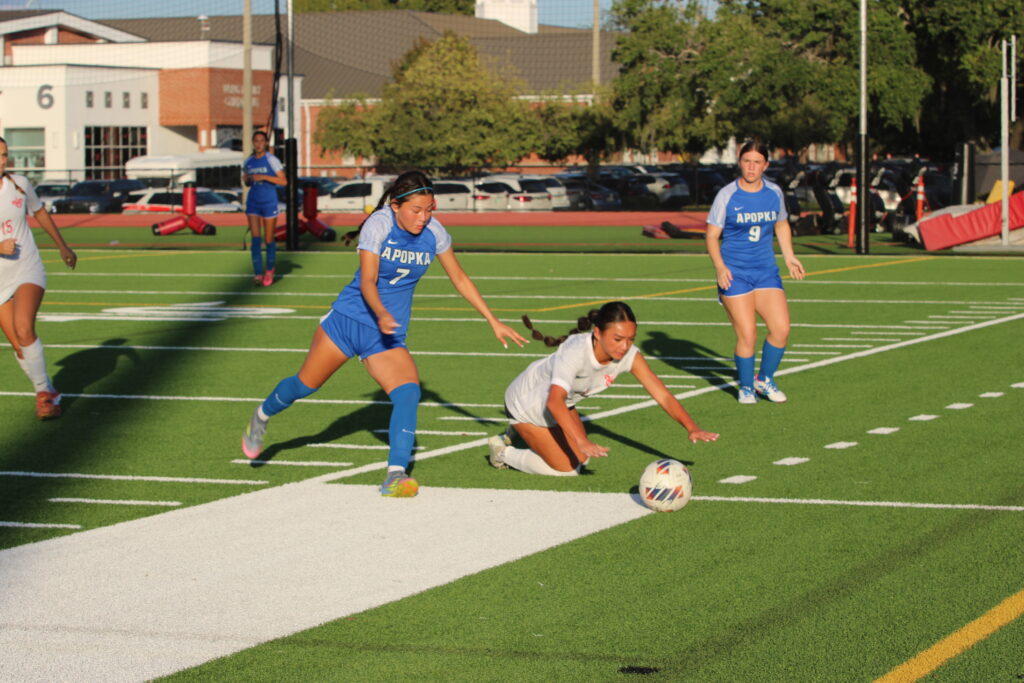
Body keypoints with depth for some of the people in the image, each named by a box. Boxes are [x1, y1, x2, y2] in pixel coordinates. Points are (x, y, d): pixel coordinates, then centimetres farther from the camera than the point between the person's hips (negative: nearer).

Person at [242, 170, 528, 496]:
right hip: (348, 318, -2)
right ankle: (262, 416, 41)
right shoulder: (378, 225, -19)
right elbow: (367, 281, -25)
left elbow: (460, 279, 8)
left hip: (389, 335, 2)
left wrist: (494, 322, 8)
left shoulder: (434, 233, -6)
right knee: (305, 385, 10)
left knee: (408, 391, -23)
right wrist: (381, 314, -45)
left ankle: (395, 475, -27)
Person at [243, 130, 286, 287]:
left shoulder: (271, 160, -6)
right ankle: (258, 273, -11)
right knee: (255, 239, -8)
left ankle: (270, 270, 25)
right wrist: (248, 179, -4)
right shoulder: (248, 162, 8)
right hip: (253, 203, 3)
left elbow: (283, 181, -11)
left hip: (269, 203, -3)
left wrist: (263, 177, -20)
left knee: (269, 240, 5)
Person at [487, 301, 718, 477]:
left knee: (581, 459, 15)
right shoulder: (576, 351, -43)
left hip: (563, 405, 7)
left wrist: (692, 428, -39)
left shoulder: (629, 355, -26)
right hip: (527, 404, -7)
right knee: (566, 468, -6)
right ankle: (502, 450, 14)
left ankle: (524, 434, 34)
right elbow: (554, 402, -55)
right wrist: (582, 442, -65)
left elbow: (662, 395, -24)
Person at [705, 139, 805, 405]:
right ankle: (746, 387, 13)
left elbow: (781, 226, 22)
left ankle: (765, 380, 18)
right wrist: (719, 266, -18)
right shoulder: (727, 195, -7)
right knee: (747, 335, -10)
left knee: (781, 329, -6)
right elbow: (712, 236, -4)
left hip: (766, 271, 4)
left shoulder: (774, 193, 5)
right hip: (734, 273, -4)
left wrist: (789, 256, 10)